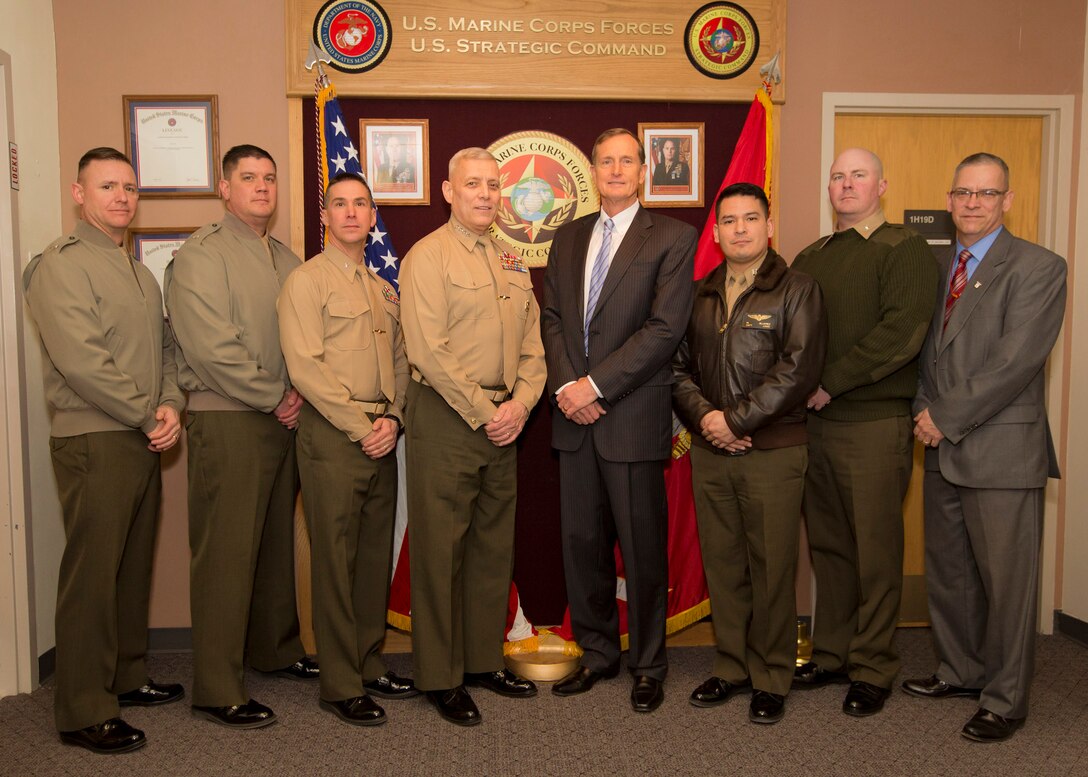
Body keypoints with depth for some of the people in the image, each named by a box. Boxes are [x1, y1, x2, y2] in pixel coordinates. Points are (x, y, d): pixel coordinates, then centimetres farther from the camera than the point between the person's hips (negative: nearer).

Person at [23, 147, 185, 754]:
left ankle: (127, 676, 29)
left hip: (144, 441, 8)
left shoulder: (139, 271, 18)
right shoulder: (62, 265, -8)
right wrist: (150, 417, -13)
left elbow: (165, 345, 16)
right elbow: (81, 362, -18)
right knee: (92, 573, -3)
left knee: (134, 565, 15)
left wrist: (172, 405, -3)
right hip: (94, 442, -8)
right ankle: (84, 713, 6)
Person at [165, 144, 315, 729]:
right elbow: (212, 348, -15)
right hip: (227, 418, -7)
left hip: (282, 419, 7)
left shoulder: (286, 259, 17)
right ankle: (216, 691, 3)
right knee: (226, 551, -4)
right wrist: (275, 398, -11)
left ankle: (275, 648, 31)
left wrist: (300, 393, -3)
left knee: (277, 541, 14)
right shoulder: (201, 255, -6)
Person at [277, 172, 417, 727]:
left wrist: (392, 418, -1)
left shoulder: (383, 290, 18)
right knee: (336, 559, -1)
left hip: (381, 437, 7)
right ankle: (340, 684, 10)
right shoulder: (306, 281, -4)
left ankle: (368, 664, 25)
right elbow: (305, 367, -12)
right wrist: (360, 427, -14)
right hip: (332, 437, -6)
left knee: (376, 555, 11)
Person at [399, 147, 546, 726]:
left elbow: (531, 344, 13)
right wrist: (483, 412, -14)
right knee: (441, 548, 1)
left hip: (503, 420, 7)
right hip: (445, 418, -7)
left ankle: (484, 660, 27)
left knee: (494, 545, 13)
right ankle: (440, 677, 12)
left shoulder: (511, 261, 15)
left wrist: (520, 404, -3)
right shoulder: (428, 256, -6)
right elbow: (428, 350, -15)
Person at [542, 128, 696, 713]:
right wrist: (565, 385, -7)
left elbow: (665, 328, -11)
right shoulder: (567, 238, 15)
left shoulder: (672, 238, -2)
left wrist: (597, 384, -15)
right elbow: (552, 318, 10)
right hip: (575, 417, 5)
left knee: (643, 548, 5)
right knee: (581, 543, 11)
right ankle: (598, 653, 28)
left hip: (634, 417, -5)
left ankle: (647, 665, 22)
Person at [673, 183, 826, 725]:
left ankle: (771, 679, 17)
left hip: (773, 451, -4)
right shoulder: (699, 295, 13)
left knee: (772, 568, 2)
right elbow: (679, 366, 11)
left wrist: (736, 419, -14)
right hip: (709, 452, 4)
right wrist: (703, 417, -7)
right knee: (722, 564, 10)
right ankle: (731, 667, 25)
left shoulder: (796, 290, -2)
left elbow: (799, 370, -12)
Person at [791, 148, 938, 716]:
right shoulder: (810, 258, 16)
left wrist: (830, 382, -15)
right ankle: (831, 654, 25)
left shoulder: (905, 251, -3)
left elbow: (901, 332, -16)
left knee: (875, 551, 2)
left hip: (876, 424, -5)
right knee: (827, 546, 13)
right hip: (814, 421, 6)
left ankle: (872, 670, 14)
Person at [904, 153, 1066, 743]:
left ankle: (1005, 700, 18)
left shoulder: (1038, 268, -8)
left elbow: (1015, 362, -16)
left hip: (1001, 451, -6)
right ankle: (961, 671, 34)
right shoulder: (935, 265, 13)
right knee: (946, 572, 16)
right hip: (943, 450, 7)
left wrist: (946, 418, -14)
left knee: (1006, 580, 3)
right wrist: (924, 410, -2)